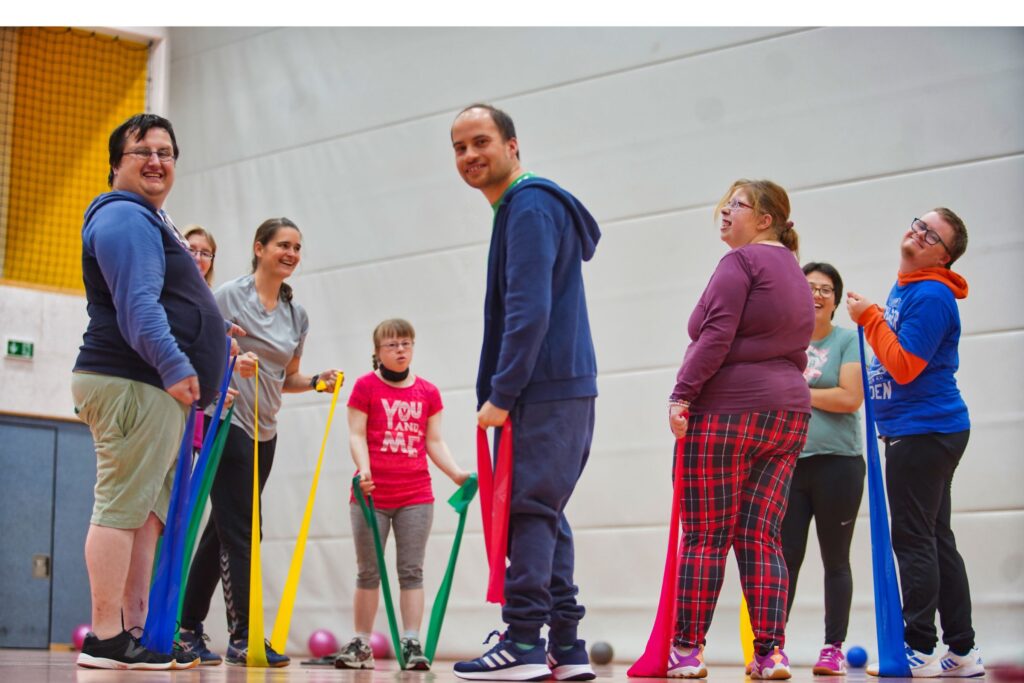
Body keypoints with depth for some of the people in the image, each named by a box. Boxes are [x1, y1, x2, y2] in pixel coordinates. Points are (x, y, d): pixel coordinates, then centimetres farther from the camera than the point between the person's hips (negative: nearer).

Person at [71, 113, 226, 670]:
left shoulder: (151, 220, 27)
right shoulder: (124, 217, -8)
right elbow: (136, 304, -20)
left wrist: (215, 348, 28)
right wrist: (175, 365, -26)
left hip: (160, 386, 11)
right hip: (131, 385, -11)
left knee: (149, 514, 10)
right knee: (121, 507, -11)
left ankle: (137, 631, 14)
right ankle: (106, 639, -10)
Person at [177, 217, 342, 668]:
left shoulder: (297, 314, 13)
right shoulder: (230, 295, -5)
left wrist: (317, 382, 1)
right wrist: (230, 359, -24)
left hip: (264, 432, 7)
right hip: (227, 422, -7)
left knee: (222, 529, 10)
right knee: (241, 529, -11)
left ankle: (189, 629, 17)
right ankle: (243, 636, -9)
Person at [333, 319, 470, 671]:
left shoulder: (428, 392, 8)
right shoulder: (366, 386, 0)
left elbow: (434, 441, 8)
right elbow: (356, 435, -5)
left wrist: (456, 473, -7)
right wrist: (363, 470, -22)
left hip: (416, 496, 2)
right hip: (372, 494, -2)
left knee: (411, 572, 1)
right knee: (369, 572, 6)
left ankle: (411, 643, 2)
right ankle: (361, 644, 13)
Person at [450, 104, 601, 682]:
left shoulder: (530, 207, -11)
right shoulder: (523, 208, 22)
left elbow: (529, 311, -20)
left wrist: (501, 394, -18)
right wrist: (504, 391, 20)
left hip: (544, 391, -10)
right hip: (564, 389, 10)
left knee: (529, 511, -9)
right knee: (545, 514, 11)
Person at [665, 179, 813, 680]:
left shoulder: (741, 261, -5)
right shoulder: (795, 275, 22)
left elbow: (716, 336, -16)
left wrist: (682, 394, -16)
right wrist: (782, 398, 20)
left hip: (725, 411, -8)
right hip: (788, 413, 8)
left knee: (704, 539, -4)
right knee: (760, 538, 5)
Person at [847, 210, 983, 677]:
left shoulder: (930, 296, -16)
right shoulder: (904, 289, 15)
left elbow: (905, 366, -20)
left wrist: (868, 318, -15)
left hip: (923, 431, -10)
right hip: (924, 431, 10)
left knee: (913, 541, -7)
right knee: (935, 539, 11)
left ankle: (920, 651, -2)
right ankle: (962, 652, 16)